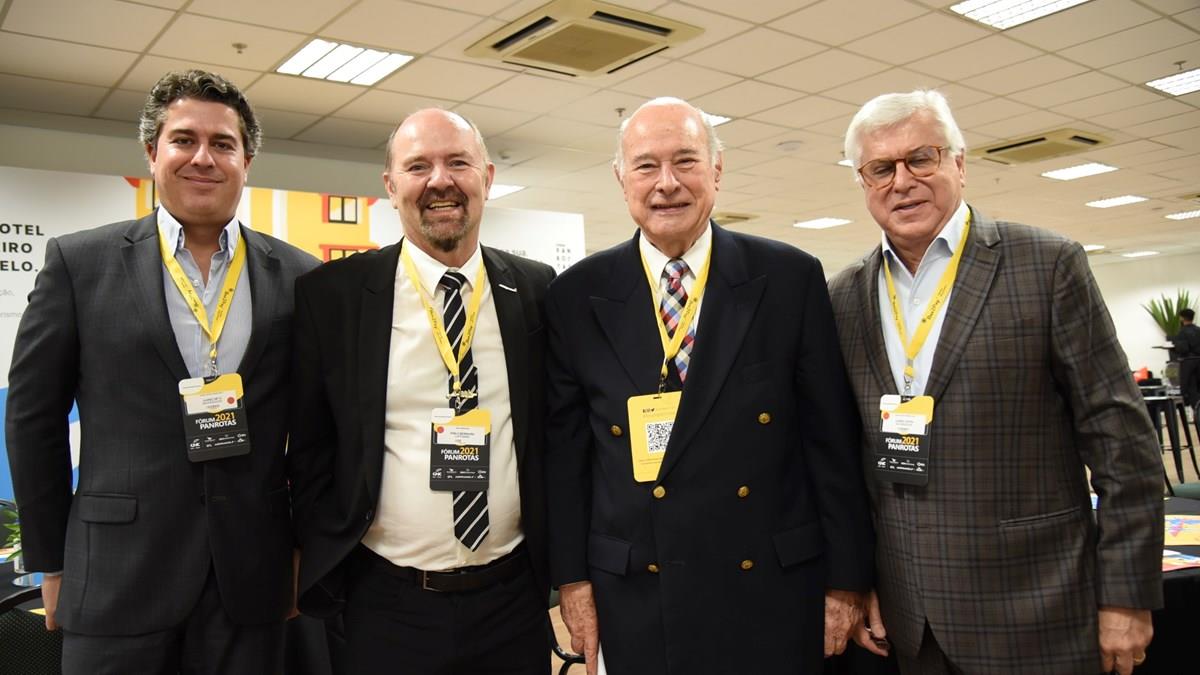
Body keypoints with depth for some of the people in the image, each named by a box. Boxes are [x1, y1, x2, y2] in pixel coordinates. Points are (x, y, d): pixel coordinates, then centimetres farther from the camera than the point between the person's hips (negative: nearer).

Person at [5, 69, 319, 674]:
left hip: (252, 580, 1)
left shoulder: (298, 278, 2)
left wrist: (305, 545, 8)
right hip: (117, 579, -1)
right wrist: (52, 562, 4)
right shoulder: (79, 262, 0)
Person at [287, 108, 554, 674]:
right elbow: (310, 451, 1)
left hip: (513, 600, 2)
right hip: (385, 606, -1)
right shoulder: (331, 295, -5)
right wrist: (323, 581, -1)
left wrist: (560, 565, 5)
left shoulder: (537, 291, 0)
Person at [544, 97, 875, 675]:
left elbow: (832, 439, -2)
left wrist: (846, 579, -1)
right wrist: (572, 578, 2)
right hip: (636, 598, 1)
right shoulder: (576, 297, -1)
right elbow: (564, 450, 3)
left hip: (776, 590, 0)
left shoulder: (790, 278, -3)